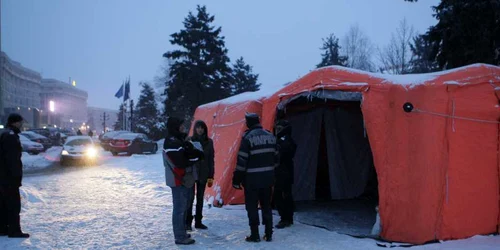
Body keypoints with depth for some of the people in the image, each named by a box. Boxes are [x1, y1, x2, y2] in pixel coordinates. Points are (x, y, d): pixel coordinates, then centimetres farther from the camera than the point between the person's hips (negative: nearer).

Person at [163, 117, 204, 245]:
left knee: (183, 206, 18)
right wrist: (196, 156, -10)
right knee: (180, 208, -5)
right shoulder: (172, 142, -17)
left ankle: (181, 232, 29)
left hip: (184, 179, 10)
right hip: (178, 180, -10)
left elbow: (189, 154, 9)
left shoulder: (180, 140, 15)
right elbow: (181, 162, -24)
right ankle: (180, 237, 1)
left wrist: (196, 152, -14)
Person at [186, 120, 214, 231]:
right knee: (190, 198, -3)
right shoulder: (190, 140, -4)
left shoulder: (209, 142, 3)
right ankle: (188, 222, 6)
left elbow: (211, 160, 5)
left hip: (203, 174, 3)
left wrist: (211, 176, 2)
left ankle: (198, 221, 20)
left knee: (200, 198, 11)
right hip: (191, 173, -3)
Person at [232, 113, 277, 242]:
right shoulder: (270, 136, 6)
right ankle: (268, 234, 17)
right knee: (266, 205, 14)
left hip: (252, 178, -5)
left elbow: (242, 160, -14)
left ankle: (255, 235, 7)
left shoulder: (248, 137, -12)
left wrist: (237, 178, -8)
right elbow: (275, 157, 11)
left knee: (252, 206, 5)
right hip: (268, 177, 6)